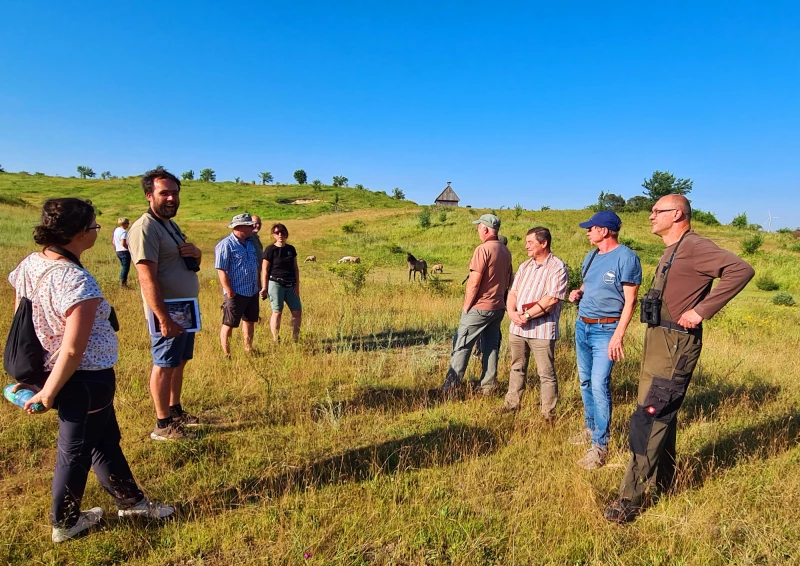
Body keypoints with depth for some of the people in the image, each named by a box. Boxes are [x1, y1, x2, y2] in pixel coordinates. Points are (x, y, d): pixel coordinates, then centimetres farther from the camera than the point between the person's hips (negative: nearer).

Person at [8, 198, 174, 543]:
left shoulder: (29, 264, -2)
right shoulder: (77, 281, -28)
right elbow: (72, 351, -27)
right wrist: (48, 393, -13)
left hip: (47, 371, 9)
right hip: (85, 380, -9)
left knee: (106, 438, 23)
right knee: (77, 451, 14)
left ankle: (131, 501, 40)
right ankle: (64, 524, 37)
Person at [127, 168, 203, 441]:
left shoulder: (170, 224, 13)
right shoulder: (145, 228, -16)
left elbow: (192, 264, 21)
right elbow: (148, 279, -23)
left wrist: (196, 252, -3)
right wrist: (164, 318, -26)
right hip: (168, 312, -9)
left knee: (179, 362, 17)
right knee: (164, 365, 1)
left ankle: (175, 410, 31)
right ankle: (162, 425, 12)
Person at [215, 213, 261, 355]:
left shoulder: (250, 243, 11)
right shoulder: (226, 245, -14)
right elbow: (221, 270, -18)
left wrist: (258, 285, 15)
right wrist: (229, 292, -19)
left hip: (253, 292, 8)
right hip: (236, 293, -8)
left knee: (249, 322, 18)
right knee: (228, 325, 3)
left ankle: (248, 351, 31)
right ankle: (226, 355, 12)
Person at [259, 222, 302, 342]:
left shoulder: (291, 249, 11)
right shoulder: (270, 249, -3)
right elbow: (264, 270, -4)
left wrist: (297, 285, 5)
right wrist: (264, 288, -7)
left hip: (290, 285, 5)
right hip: (276, 284, -5)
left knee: (297, 311, 2)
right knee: (277, 312, -4)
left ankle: (295, 339, 14)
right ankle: (276, 340, 5)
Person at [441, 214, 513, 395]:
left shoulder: (483, 249, -17)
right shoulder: (506, 251, 8)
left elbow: (474, 283, -18)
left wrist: (466, 306, -10)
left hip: (479, 307, -7)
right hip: (498, 307, 8)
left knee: (462, 345, 1)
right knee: (492, 346, 12)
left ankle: (451, 384, 4)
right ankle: (488, 385, 18)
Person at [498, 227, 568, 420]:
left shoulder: (557, 267, -8)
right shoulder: (525, 265, 14)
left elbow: (552, 299, -18)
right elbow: (513, 291, 9)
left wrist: (527, 315, -17)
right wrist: (512, 312, -9)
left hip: (542, 329, -7)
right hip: (517, 327, 7)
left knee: (546, 374, 3)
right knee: (517, 368, 18)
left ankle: (548, 414, 14)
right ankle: (512, 403, 32)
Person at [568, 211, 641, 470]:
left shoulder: (626, 257, -12)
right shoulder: (591, 256, 11)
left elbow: (630, 301, -15)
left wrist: (618, 336, -21)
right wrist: (577, 292, 3)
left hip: (605, 330, -8)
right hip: (582, 325, 8)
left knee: (599, 385, -11)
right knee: (585, 381, 15)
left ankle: (600, 445, -2)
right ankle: (591, 429, 30)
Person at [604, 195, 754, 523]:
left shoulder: (693, 247, -14)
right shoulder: (672, 252, 16)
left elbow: (741, 269, -26)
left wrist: (701, 311, -25)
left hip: (675, 344, -10)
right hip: (658, 340, 10)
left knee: (647, 418, -8)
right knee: (662, 415, 19)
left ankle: (631, 498, 0)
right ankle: (662, 481, 34)